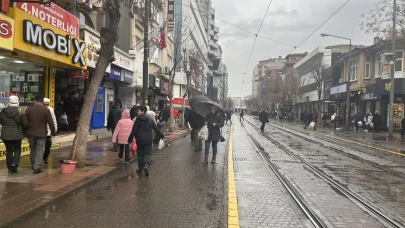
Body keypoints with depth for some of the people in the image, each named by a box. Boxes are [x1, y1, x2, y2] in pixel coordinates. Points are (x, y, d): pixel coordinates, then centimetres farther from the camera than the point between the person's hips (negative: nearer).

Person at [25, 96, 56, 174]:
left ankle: (33, 165, 29)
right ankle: (37, 167, -5)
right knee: (39, 150, 1)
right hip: (41, 134, -4)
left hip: (31, 133, 4)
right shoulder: (46, 110, -10)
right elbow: (51, 123, -8)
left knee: (33, 149, 18)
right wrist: (53, 132, 5)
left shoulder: (28, 109, 0)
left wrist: (25, 131, 20)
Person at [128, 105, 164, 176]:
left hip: (140, 140, -2)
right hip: (148, 140, 3)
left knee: (140, 153, 12)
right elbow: (156, 129, 11)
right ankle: (146, 165, -19)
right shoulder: (150, 120, 6)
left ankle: (140, 167, 19)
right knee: (147, 153, 5)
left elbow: (134, 131, -8)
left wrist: (130, 139, -1)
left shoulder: (138, 119, -8)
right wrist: (161, 135, 21)